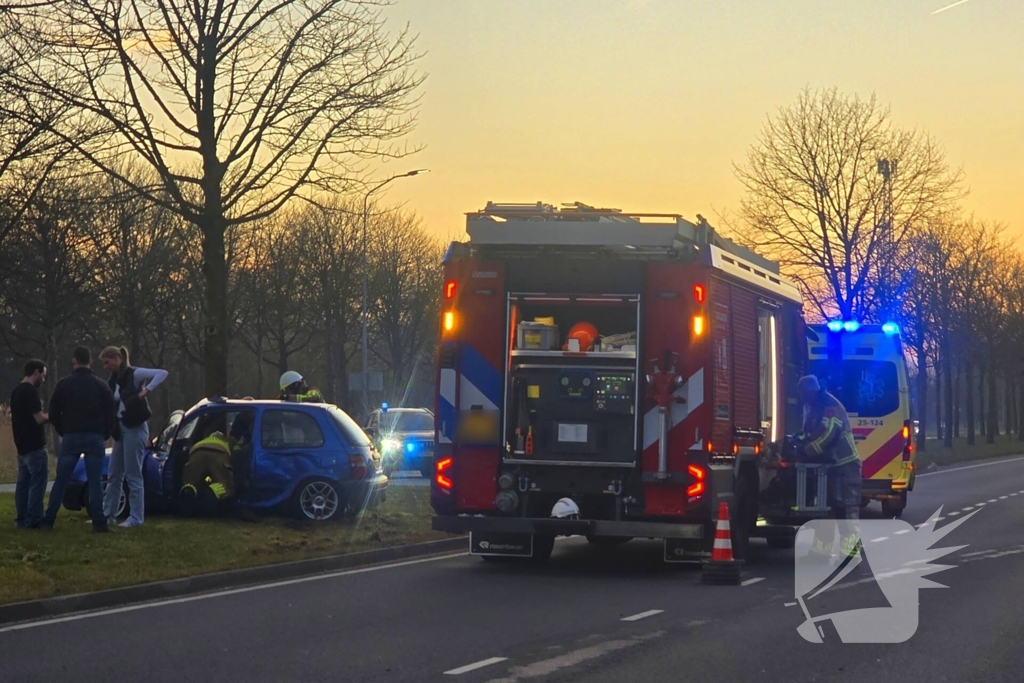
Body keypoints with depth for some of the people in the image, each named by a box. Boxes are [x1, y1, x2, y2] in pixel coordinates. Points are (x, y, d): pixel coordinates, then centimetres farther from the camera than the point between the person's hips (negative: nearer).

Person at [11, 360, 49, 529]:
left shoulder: (16, 391, 13)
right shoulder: (31, 391, -17)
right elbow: (39, 418, -20)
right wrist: (50, 415, -3)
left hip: (22, 445, 9)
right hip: (34, 446, -9)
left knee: (23, 483, 11)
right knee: (37, 483, -6)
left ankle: (21, 519, 13)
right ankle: (33, 520, -7)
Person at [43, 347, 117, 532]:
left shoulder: (63, 384, 1)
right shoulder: (101, 385, 3)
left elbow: (53, 414, 3)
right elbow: (110, 414, 3)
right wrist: (104, 435, 16)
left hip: (71, 437, 0)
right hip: (95, 438, 0)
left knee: (61, 480, 5)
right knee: (95, 481, 1)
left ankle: (48, 520, 4)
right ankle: (99, 522, -5)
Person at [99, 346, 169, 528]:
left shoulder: (134, 374, -10)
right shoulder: (114, 381, 13)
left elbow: (163, 373, -21)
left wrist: (146, 391, -28)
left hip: (134, 429, -8)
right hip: (120, 429, 8)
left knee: (133, 476, -4)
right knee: (114, 476, 12)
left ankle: (136, 518, 1)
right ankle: (108, 515, 19)